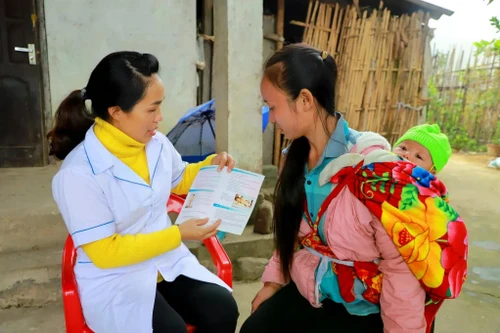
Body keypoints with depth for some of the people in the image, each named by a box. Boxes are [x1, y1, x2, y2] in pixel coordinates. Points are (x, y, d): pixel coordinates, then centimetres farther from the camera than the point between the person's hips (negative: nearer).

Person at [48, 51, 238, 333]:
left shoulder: (157, 144, -4)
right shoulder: (79, 173, -21)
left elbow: (179, 182, 18)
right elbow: (105, 252, -19)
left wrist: (211, 165, -2)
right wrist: (178, 235, -21)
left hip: (168, 263, 5)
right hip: (114, 280, -5)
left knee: (223, 309, -16)